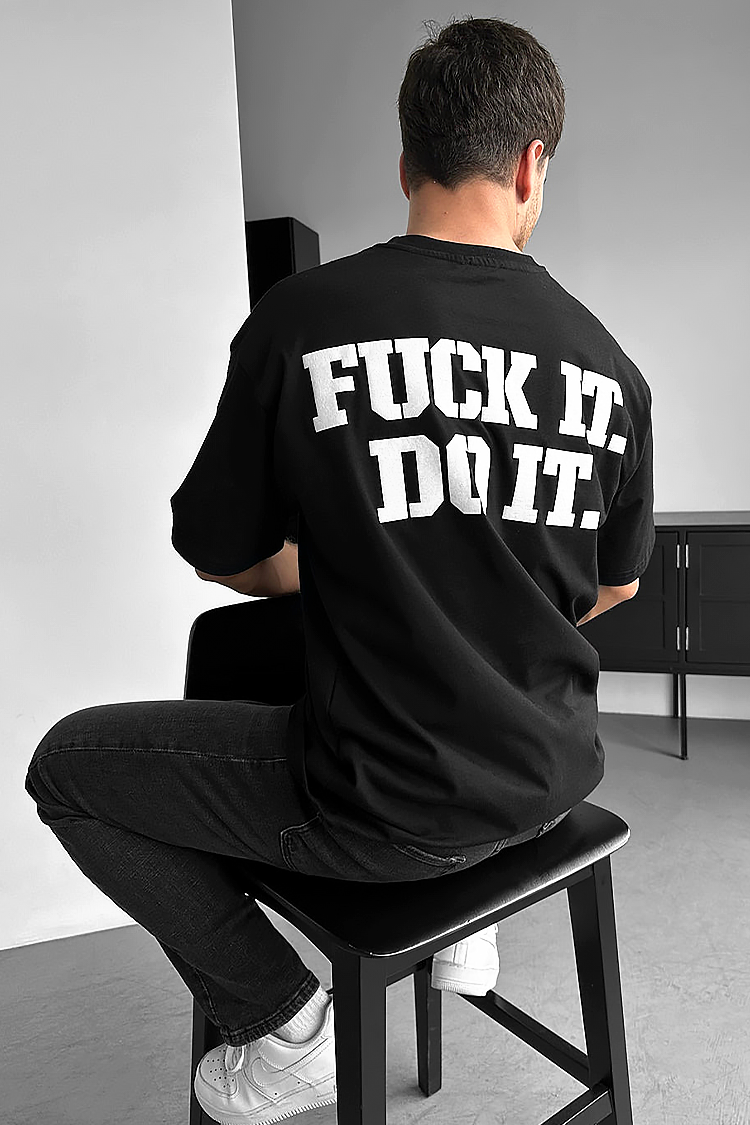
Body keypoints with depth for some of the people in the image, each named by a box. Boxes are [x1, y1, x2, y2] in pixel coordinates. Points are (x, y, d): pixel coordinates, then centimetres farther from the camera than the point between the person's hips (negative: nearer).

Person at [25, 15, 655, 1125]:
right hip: (553, 776, 6)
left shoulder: (301, 317, -16)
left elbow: (222, 553, -4)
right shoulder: (607, 361, -2)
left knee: (69, 764, 13)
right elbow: (616, 586, 11)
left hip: (390, 805, -5)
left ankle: (286, 1024, 16)